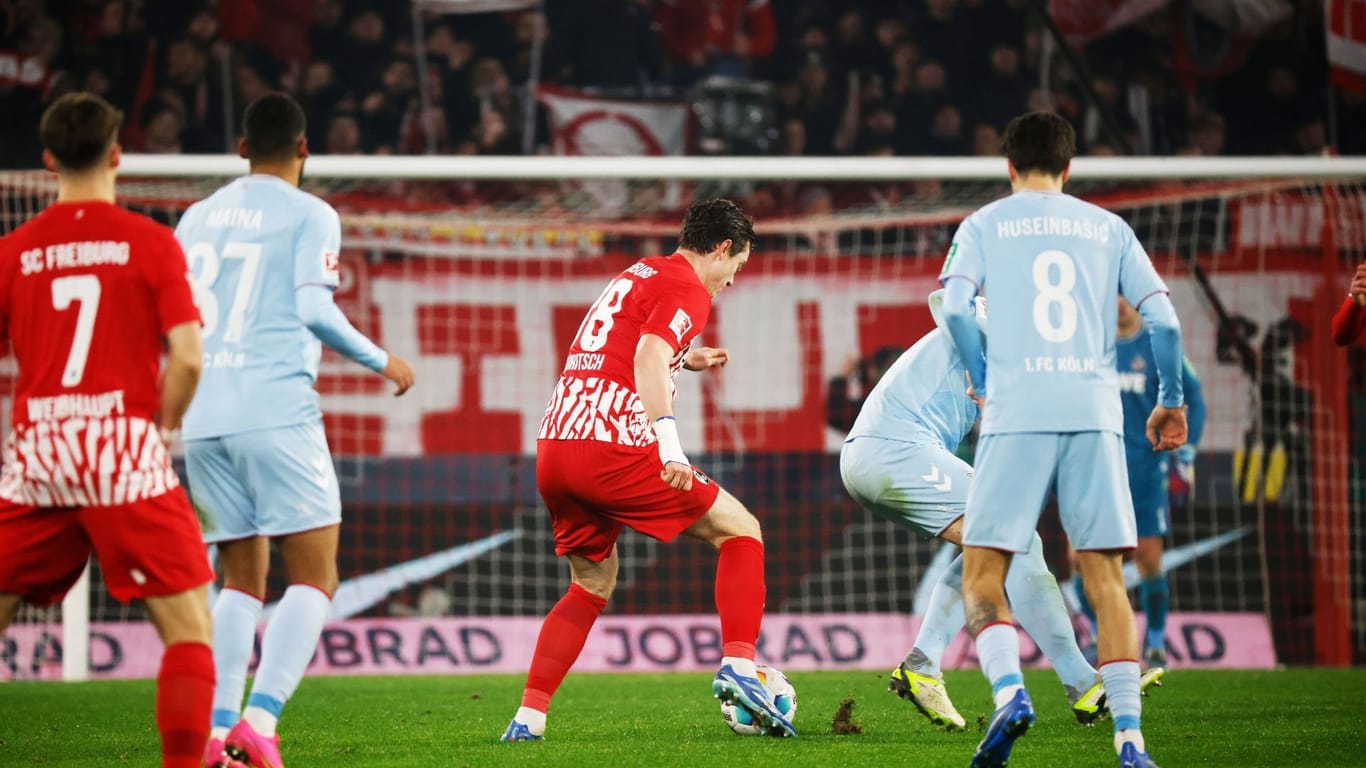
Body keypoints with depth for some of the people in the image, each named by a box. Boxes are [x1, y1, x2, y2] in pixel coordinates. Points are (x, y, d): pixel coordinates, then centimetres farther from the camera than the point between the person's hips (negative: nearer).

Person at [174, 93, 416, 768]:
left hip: (202, 420, 6)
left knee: (241, 581, 13)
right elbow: (314, 308, -11)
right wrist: (381, 361, 2)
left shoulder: (198, 217, 16)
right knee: (313, 579, -3)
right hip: (276, 410, -6)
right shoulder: (310, 215, 0)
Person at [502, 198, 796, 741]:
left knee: (592, 585, 23)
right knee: (740, 530, 5)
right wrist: (668, 438, -31)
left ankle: (527, 719, 13)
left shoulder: (637, 274, 24)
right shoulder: (688, 289, -2)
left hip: (553, 450, 8)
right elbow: (648, 357, -20)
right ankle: (738, 667, -10)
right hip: (611, 446, -8)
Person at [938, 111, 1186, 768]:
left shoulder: (984, 224, 11)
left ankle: (1008, 689, -24)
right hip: (1095, 410, 2)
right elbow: (1163, 320, 7)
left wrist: (981, 381, 9)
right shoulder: (1108, 228, 15)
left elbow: (953, 307, -5)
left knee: (983, 570, 3)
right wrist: (1171, 401, 19)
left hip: (1016, 413, -2)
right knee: (1104, 574, 3)